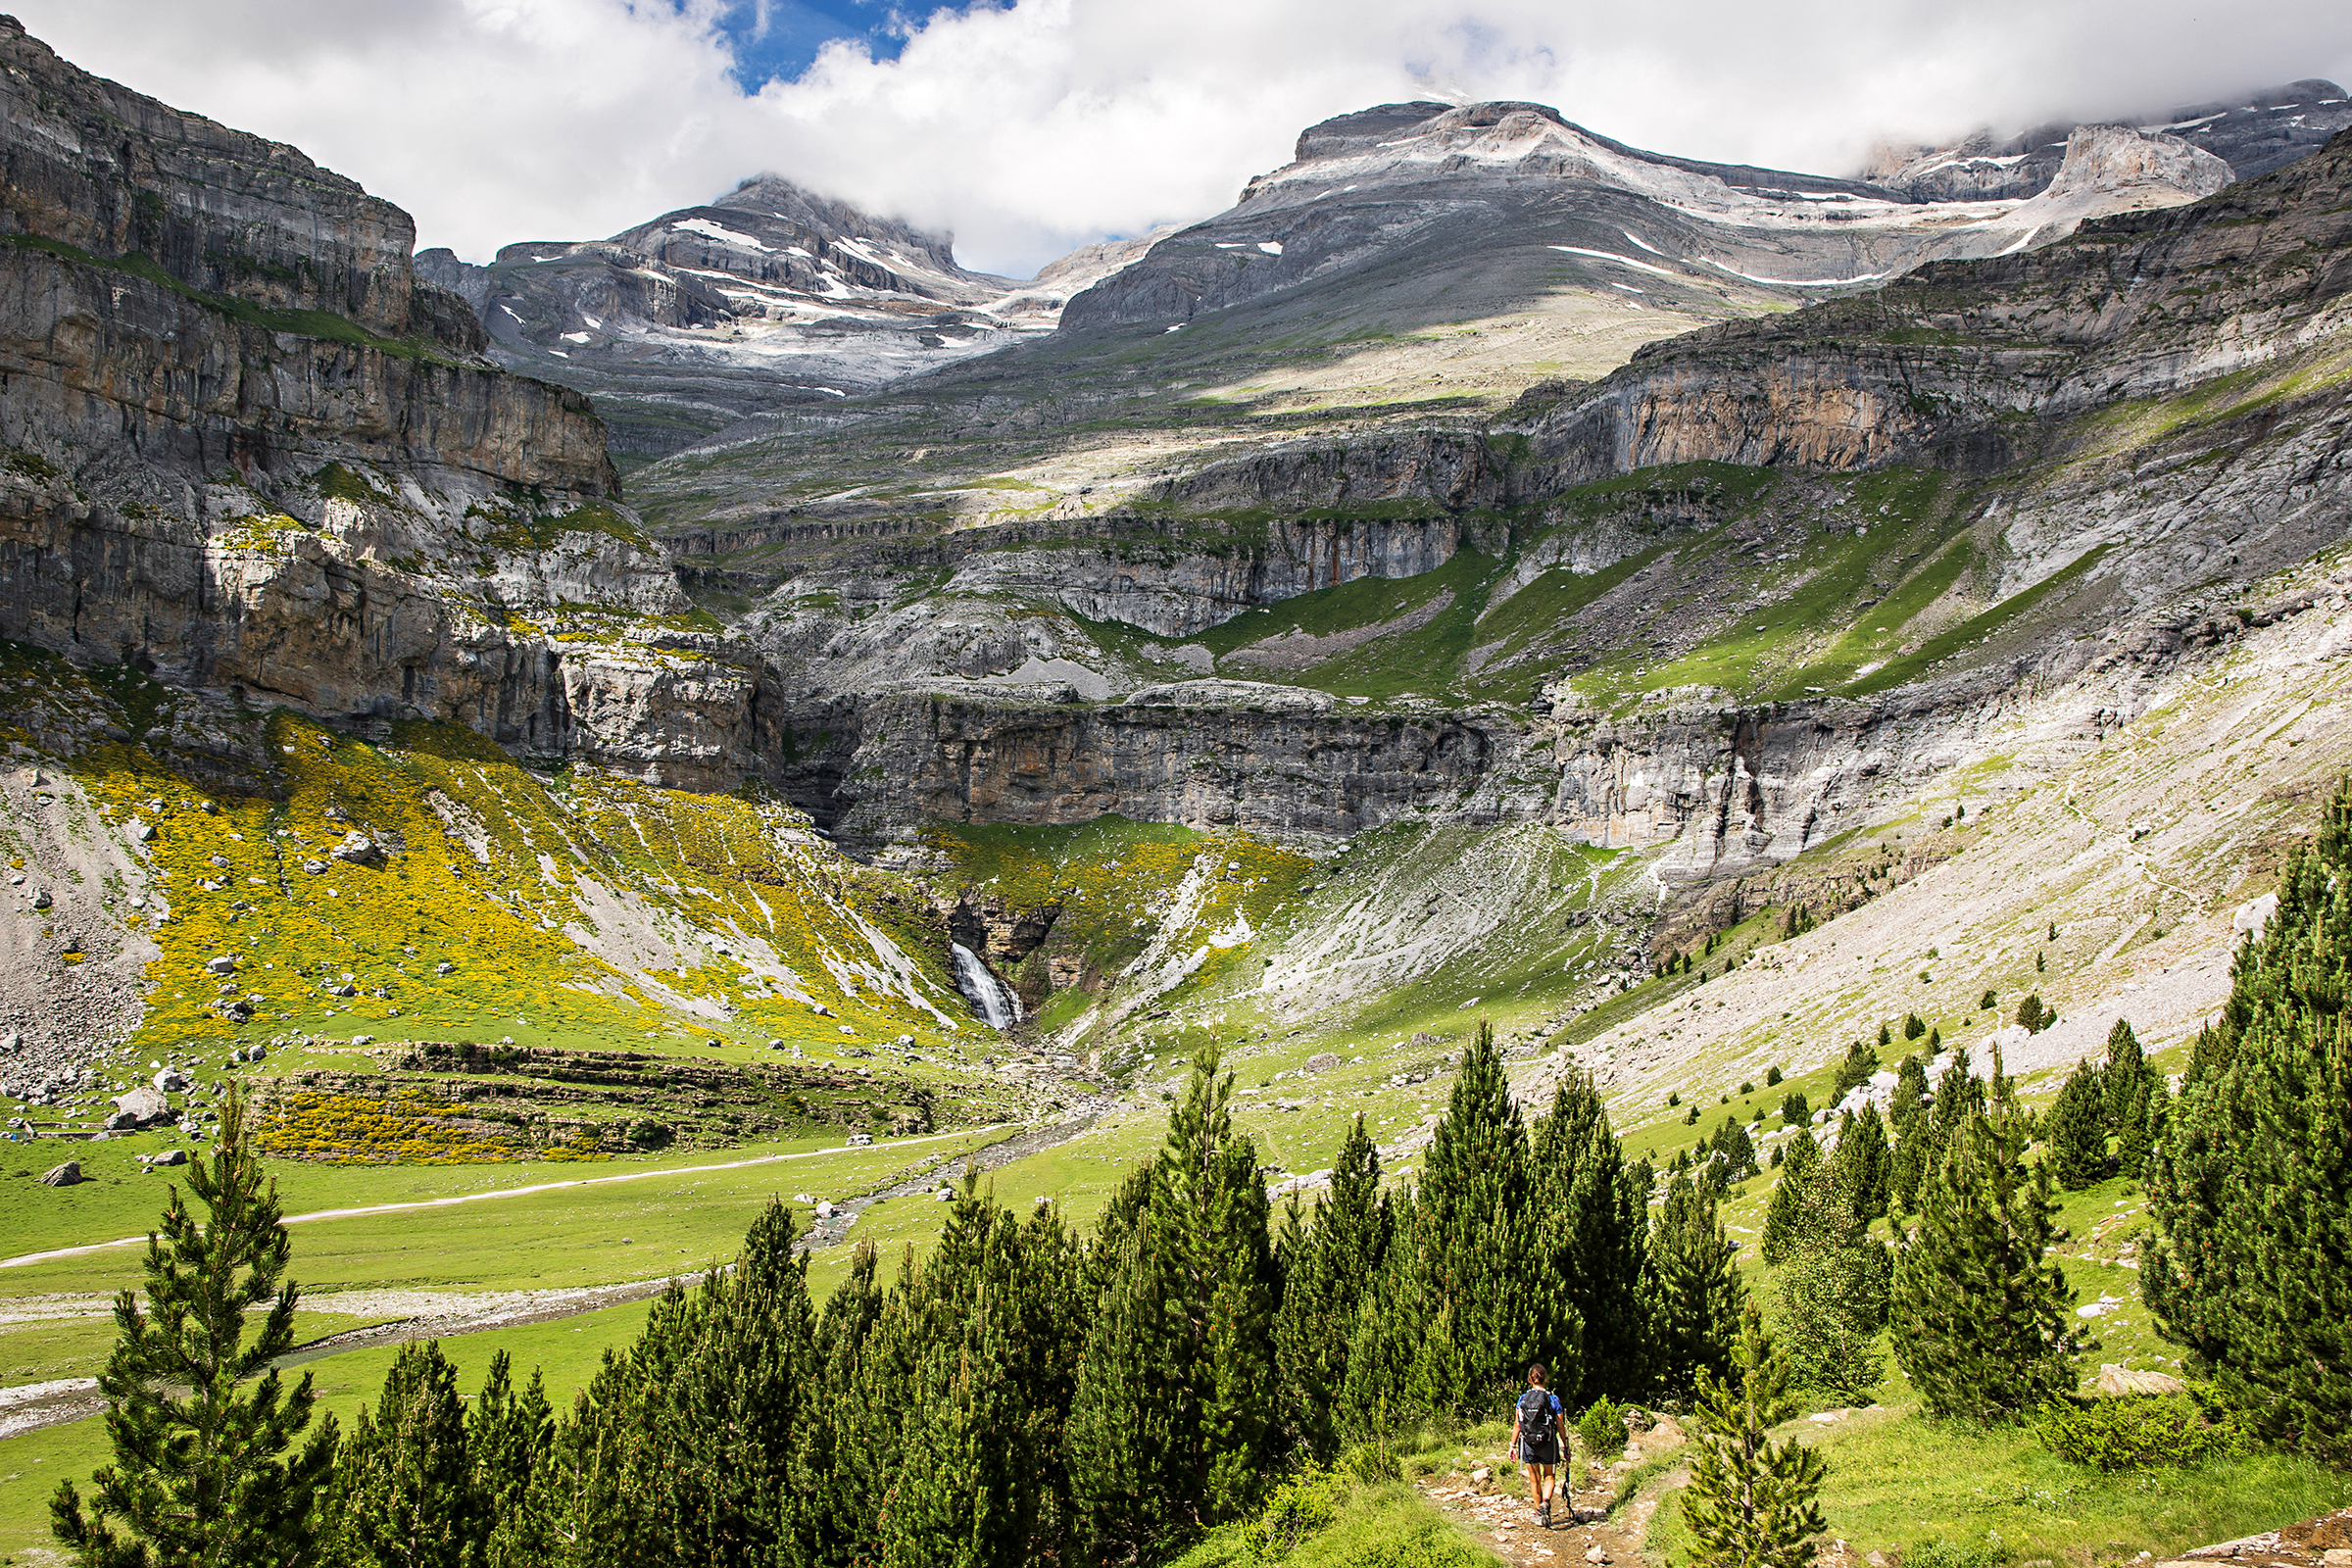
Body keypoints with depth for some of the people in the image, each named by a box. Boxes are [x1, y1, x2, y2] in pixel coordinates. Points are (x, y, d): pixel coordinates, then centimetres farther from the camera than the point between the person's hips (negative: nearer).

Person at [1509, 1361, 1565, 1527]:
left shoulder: (1523, 1399, -2)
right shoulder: (1552, 1399, -6)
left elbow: (1517, 1424, -1)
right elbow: (1560, 1426, -4)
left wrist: (1513, 1445, 6)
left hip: (1528, 1443, 1)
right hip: (1548, 1444, -1)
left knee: (1534, 1479, 16)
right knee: (1549, 1477, 14)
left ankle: (1539, 1513, 21)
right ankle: (1545, 1502, -13)